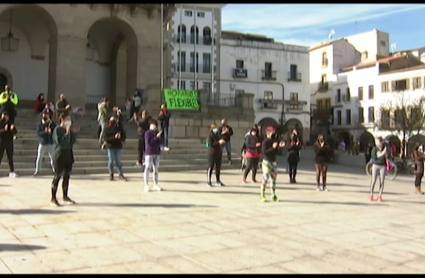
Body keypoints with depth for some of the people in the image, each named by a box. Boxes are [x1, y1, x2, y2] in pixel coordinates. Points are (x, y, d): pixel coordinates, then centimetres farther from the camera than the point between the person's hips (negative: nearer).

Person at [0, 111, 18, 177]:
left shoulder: (10, 123, 6)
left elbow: (15, 132, -1)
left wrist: (12, 129, -20)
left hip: (9, 143, 3)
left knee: (10, 158, 6)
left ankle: (12, 172, 9)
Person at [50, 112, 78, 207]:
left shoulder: (69, 129, 11)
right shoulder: (57, 129, -8)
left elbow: (73, 141, 10)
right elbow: (59, 141, -20)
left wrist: (73, 133, -2)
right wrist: (67, 133, -18)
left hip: (68, 154, 7)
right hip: (60, 155, -7)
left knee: (67, 176, 11)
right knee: (57, 176, -5)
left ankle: (65, 196, 22)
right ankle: (53, 198, 0)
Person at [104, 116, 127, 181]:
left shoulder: (119, 127, 2)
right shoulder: (107, 128, -4)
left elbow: (124, 137, 2)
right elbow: (106, 138, -12)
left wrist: (120, 137, -20)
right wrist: (114, 137, -24)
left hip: (118, 146, 2)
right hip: (110, 147, -2)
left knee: (118, 161, 7)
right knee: (111, 161, 3)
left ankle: (120, 174, 13)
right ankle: (111, 175, 14)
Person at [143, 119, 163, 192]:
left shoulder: (158, 133, 11)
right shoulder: (147, 133, -6)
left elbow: (160, 142, 7)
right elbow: (149, 142, -16)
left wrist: (159, 138, -12)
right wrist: (156, 137, -15)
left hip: (157, 153, 6)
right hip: (149, 153, -6)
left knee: (156, 169, 8)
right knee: (147, 168, -4)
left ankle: (155, 185, 16)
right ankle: (146, 185, 1)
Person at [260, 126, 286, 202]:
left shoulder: (274, 141, 9)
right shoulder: (265, 142, -11)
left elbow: (276, 152, 15)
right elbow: (264, 152, -21)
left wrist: (279, 146, 1)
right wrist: (273, 147, -25)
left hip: (273, 162, 7)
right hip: (266, 162, -7)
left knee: (273, 179, 10)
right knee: (265, 179, -8)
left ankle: (273, 196, 18)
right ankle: (262, 196, 1)